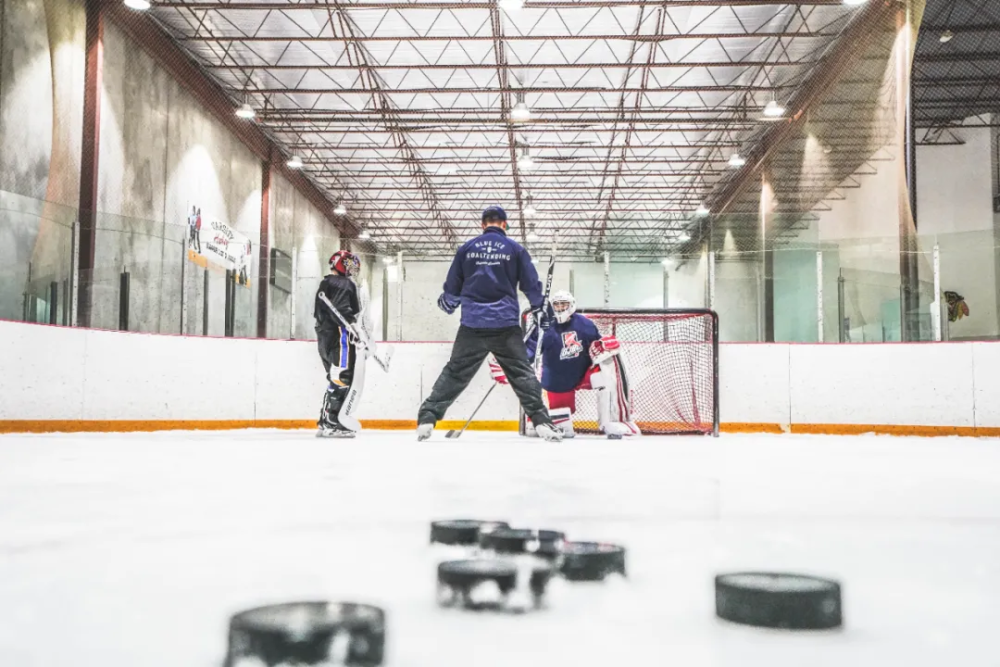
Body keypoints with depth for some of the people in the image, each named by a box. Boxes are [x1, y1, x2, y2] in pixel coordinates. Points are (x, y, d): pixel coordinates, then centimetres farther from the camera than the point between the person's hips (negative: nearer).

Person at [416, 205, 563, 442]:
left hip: (472, 325, 1)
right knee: (522, 373, 7)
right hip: (506, 325, -1)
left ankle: (427, 419, 2)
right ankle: (541, 422, -1)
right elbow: (531, 284, 5)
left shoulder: (467, 248, 8)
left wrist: (447, 304, 33)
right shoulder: (515, 249, 5)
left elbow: (452, 287, 13)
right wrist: (539, 309, 20)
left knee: (454, 372, 8)